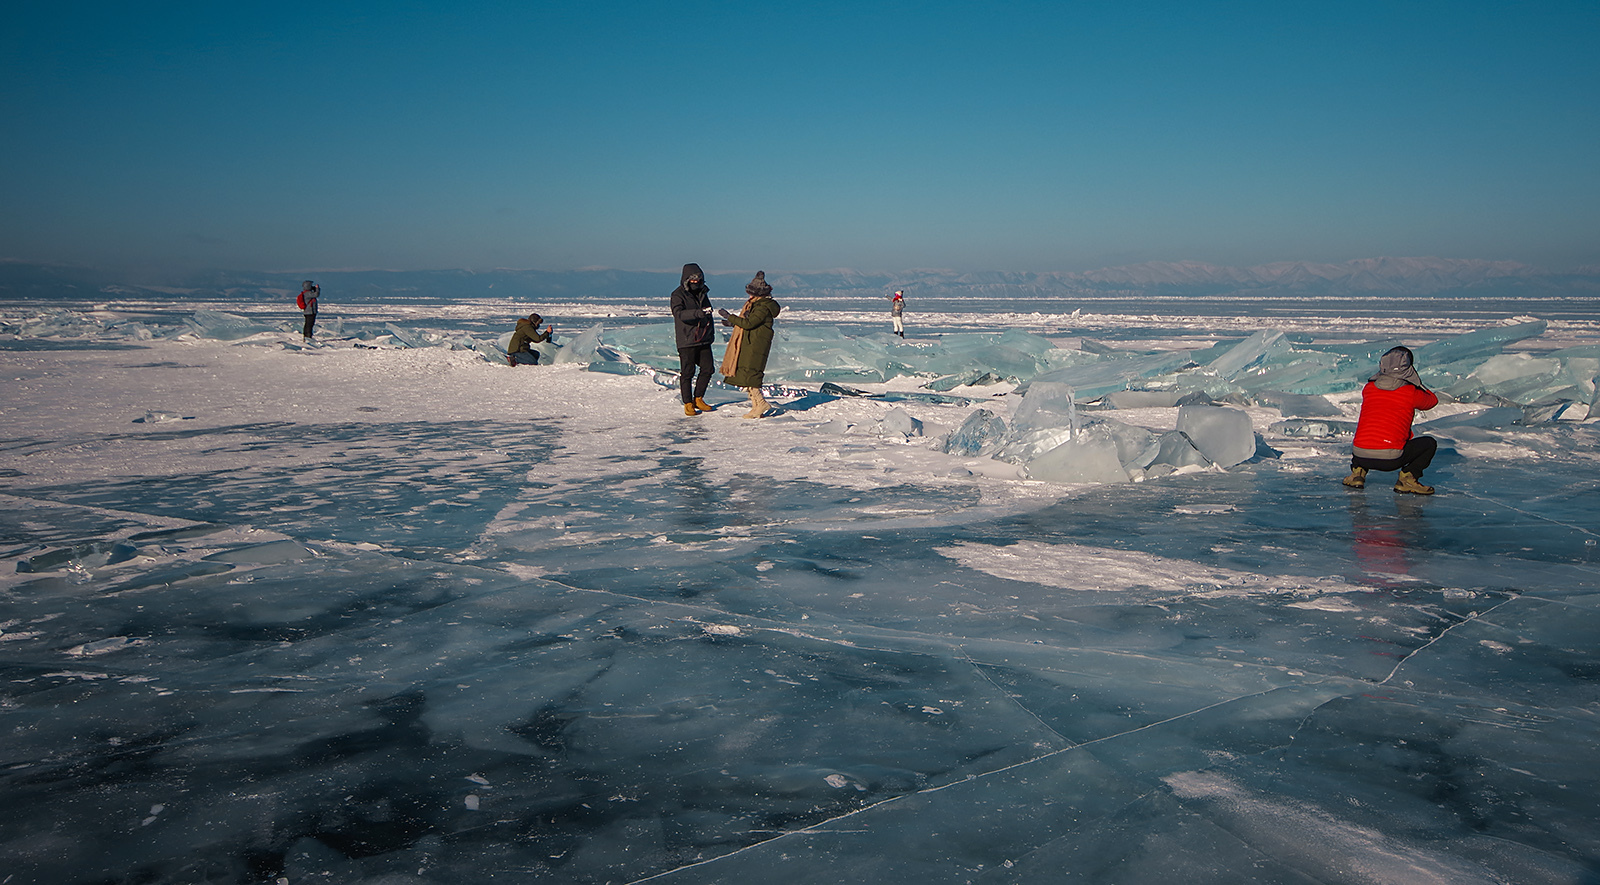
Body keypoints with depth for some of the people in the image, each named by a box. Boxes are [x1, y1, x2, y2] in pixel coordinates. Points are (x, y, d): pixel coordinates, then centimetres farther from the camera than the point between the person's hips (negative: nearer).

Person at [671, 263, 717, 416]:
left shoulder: (702, 293, 13)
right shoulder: (678, 295, -8)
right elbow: (679, 313, -27)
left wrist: (711, 333, 23)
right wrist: (699, 312, -40)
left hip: (704, 340, 6)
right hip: (686, 341, -6)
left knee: (707, 369, 5)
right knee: (687, 372, -2)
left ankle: (698, 399, 21)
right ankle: (688, 404, 7)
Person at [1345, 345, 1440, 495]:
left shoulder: (1368, 388, 10)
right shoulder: (1411, 393, 1)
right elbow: (1432, 401, 25)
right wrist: (1417, 383, 36)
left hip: (1360, 457, 4)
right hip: (1390, 460, -4)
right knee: (1430, 443, 18)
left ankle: (1358, 472, 17)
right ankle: (1407, 478, 3)